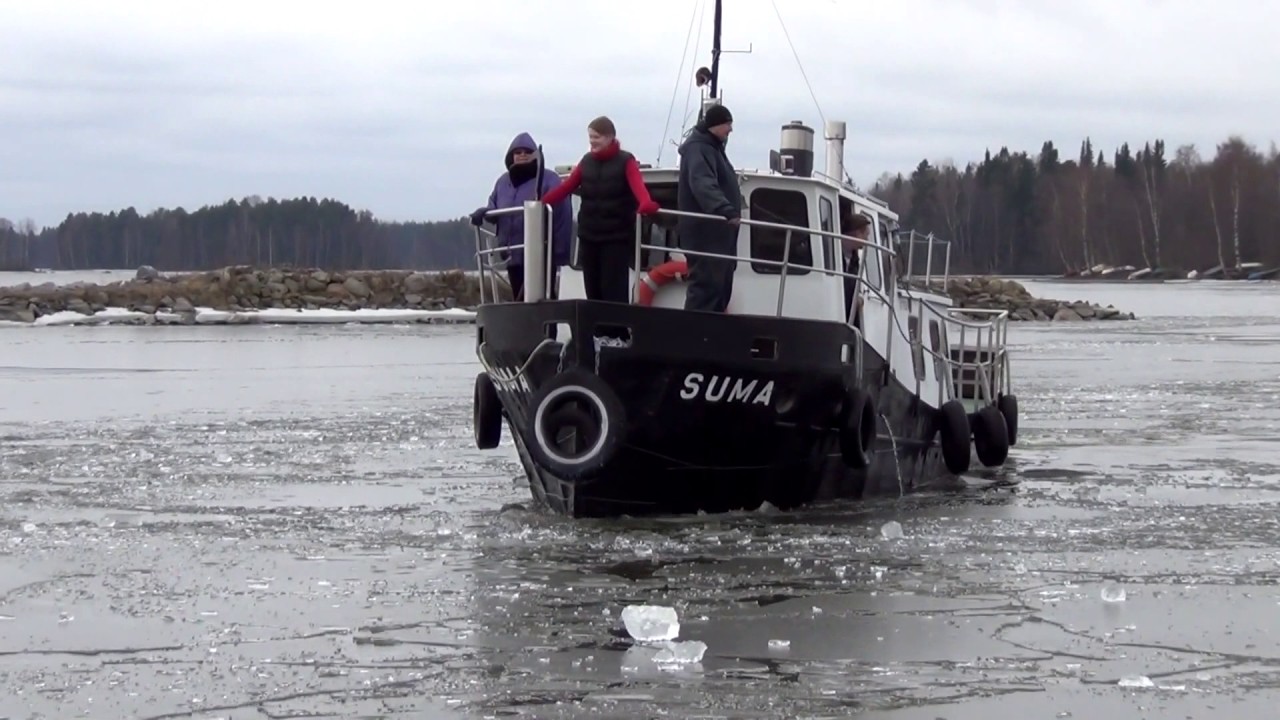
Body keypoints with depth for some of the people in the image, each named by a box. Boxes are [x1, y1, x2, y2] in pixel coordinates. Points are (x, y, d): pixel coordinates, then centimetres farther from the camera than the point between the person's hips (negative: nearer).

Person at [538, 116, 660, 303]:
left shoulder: (625, 161, -4)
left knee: (614, 292, -8)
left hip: (617, 237, -5)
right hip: (588, 236, 5)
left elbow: (638, 186, -20)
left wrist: (646, 205, -41)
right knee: (593, 291, 8)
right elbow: (566, 187, 8)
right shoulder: (586, 161, 10)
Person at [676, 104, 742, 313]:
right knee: (706, 285, -15)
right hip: (705, 232, -11)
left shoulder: (712, 147, 18)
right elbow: (703, 184, -34)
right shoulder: (698, 148, -16)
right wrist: (726, 210, -47)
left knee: (721, 287, 12)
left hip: (718, 230, 11)